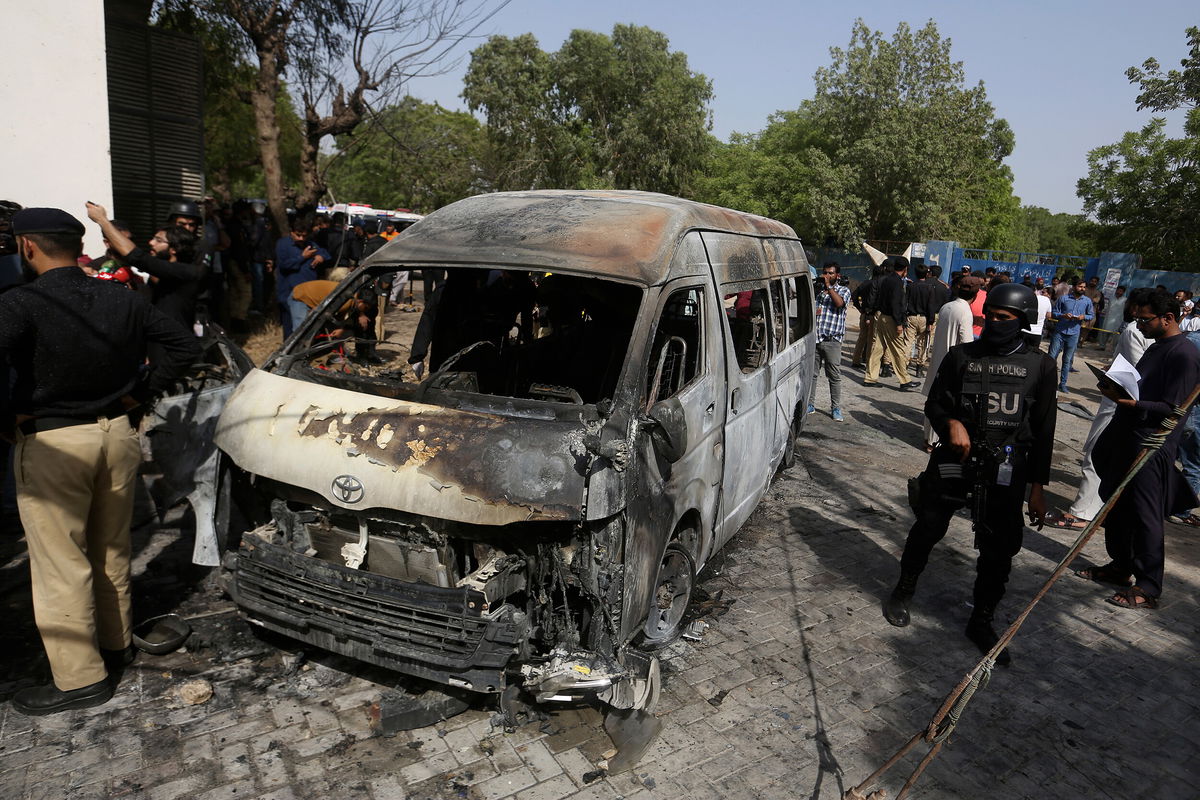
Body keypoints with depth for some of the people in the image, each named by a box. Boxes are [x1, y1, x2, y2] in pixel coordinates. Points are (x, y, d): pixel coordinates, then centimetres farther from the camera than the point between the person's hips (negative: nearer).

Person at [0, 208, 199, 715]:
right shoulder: (122, 300, 2)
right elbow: (184, 344, 7)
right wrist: (141, 391, 6)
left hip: (51, 445, -6)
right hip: (116, 433, 6)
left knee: (60, 566, 6)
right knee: (111, 550, 20)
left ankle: (80, 678, 14)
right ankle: (115, 645, 35)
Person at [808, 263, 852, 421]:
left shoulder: (843, 290, 5)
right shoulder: (817, 289, 16)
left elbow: (839, 303, -17)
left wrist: (828, 286, -11)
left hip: (831, 340, -3)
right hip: (813, 337, 3)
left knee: (834, 376, -1)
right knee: (811, 373, 7)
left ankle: (836, 408, 7)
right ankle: (810, 404, 19)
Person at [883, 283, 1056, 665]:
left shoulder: (1040, 366, 2)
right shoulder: (961, 356, 2)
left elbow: (1044, 430, 5)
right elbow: (934, 403, 8)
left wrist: (1038, 486, 2)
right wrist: (951, 423, -16)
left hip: (1006, 469, 0)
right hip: (955, 459, 0)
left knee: (999, 549, 4)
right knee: (928, 528, 6)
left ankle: (981, 622, 23)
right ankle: (902, 593, 29)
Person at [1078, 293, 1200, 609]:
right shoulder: (1156, 347, 14)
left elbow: (1173, 409, -20)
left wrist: (1132, 403, -30)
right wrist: (1118, 387, 8)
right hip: (1126, 439, 9)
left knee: (1144, 515, -3)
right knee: (1116, 506, 17)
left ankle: (1148, 588, 8)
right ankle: (1120, 565, 32)